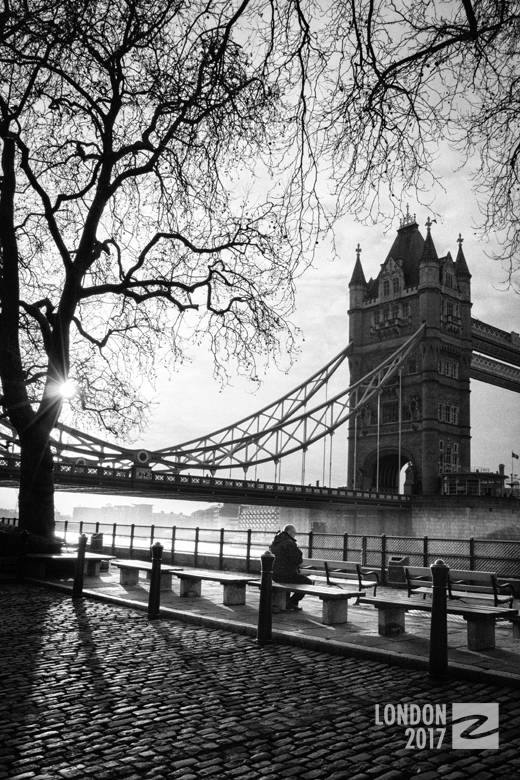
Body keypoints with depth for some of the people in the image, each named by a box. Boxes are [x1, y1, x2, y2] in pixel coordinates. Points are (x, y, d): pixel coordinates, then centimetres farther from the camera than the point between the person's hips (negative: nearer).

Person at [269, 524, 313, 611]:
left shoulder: (275, 543, 11)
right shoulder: (289, 543, -17)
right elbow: (299, 559, -19)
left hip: (275, 575, 9)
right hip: (286, 575, -9)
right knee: (308, 582, 8)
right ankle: (292, 602, 6)